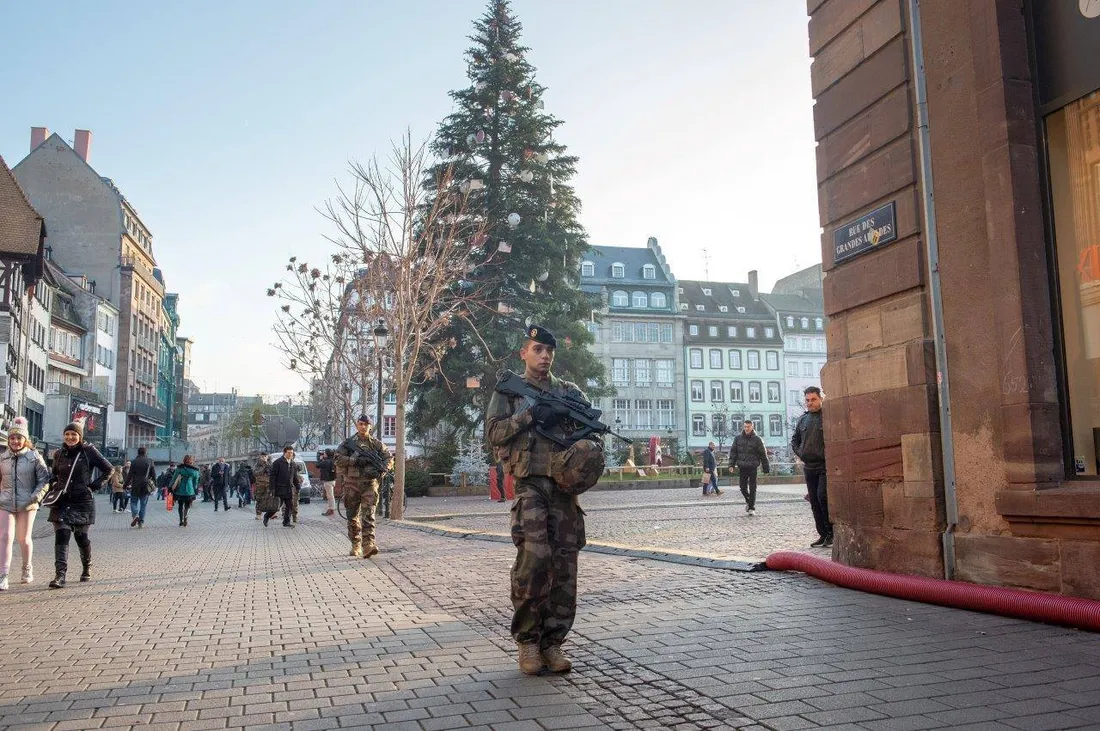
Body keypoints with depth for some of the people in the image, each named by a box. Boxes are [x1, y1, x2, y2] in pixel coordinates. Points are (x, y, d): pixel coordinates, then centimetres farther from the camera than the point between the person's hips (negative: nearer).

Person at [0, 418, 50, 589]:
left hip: (27, 505, -2)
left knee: (24, 538, 9)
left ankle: (27, 569, 30)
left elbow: (44, 480, -4)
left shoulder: (34, 457, -4)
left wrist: (35, 497, -14)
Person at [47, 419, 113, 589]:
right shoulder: (59, 454, 7)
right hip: (62, 501, 3)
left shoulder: (89, 451, -4)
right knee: (61, 535, -10)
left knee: (81, 536, 5)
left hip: (83, 501, -3)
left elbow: (108, 469, 1)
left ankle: (87, 568, 27)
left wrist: (95, 485, -7)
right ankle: (60, 575, -13)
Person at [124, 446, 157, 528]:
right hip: (146, 486, 1)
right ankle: (141, 522, 4)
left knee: (133, 502, 11)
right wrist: (155, 485, 15)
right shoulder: (150, 461, 3)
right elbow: (154, 474, 6)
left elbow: (130, 475, -2)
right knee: (143, 504, 7)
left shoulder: (134, 462, -2)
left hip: (135, 486, -1)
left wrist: (125, 484, 7)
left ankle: (135, 515, -16)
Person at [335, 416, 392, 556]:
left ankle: (368, 544, -23)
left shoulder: (376, 444, 10)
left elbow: (389, 458, 8)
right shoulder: (348, 443, 7)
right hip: (352, 483, 1)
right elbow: (338, 459, -5)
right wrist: (355, 460, -17)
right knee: (353, 517, 7)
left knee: (368, 515, -13)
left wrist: (380, 471, -9)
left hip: (369, 483, -1)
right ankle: (356, 546, 18)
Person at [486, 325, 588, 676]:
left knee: (564, 565, 0)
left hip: (565, 485, 3)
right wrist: (530, 415, -11)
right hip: (530, 484, -3)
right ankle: (527, 640, -1)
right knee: (534, 558, -17)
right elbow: (494, 431, 0)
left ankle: (552, 642, 11)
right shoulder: (508, 390, 12)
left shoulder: (570, 391, 19)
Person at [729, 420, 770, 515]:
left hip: (753, 468, -2)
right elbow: (733, 452, 8)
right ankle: (748, 501, 31)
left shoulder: (757, 439, -2)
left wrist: (766, 468, 0)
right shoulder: (738, 438, 5)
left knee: (752, 488, -2)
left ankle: (752, 508, 5)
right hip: (742, 467, 3)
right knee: (743, 488, 6)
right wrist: (731, 465, -2)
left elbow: (763, 454, 1)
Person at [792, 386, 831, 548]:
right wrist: (800, 453, 10)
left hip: (825, 466, -6)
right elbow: (794, 440, 23)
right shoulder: (803, 419, 12)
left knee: (823, 496, -16)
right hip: (809, 466, 6)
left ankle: (831, 531, 0)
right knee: (814, 502, 8)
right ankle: (823, 534, 16)